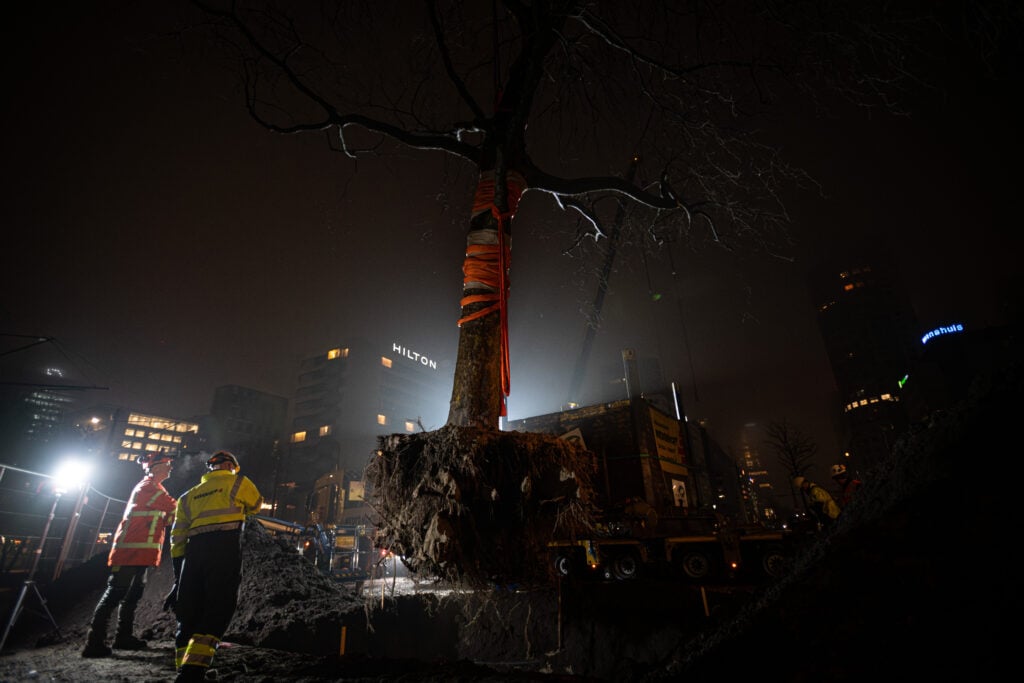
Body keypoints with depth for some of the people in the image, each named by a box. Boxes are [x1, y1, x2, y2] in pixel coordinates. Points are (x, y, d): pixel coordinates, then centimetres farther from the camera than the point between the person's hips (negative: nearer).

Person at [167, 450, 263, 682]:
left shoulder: (188, 496, 26)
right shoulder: (237, 482, 12)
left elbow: (177, 539, 19)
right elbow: (256, 505, 28)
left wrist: (179, 578, 18)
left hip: (194, 550, 5)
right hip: (225, 547, -5)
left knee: (188, 615, 12)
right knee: (218, 610, -5)